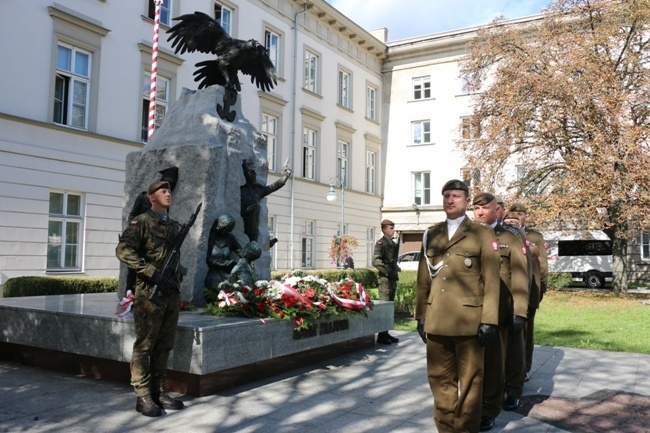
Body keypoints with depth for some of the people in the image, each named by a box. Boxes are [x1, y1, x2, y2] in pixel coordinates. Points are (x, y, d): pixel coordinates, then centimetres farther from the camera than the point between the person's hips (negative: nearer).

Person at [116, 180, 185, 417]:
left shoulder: (176, 226, 16)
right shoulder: (141, 222, -4)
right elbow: (123, 251, -16)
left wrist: (178, 280, 13)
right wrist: (153, 273, -20)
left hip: (172, 292, 6)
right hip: (150, 292, -6)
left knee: (164, 346, 10)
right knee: (144, 345, -1)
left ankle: (159, 391, 20)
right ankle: (143, 397, 6)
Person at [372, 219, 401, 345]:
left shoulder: (393, 243, 16)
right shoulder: (381, 243, -9)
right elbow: (376, 261, -20)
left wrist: (396, 269, 11)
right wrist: (388, 272, -22)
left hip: (393, 278, 9)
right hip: (385, 279, -9)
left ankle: (386, 333, 21)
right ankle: (381, 335, -1)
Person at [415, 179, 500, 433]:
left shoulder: (483, 234, 3)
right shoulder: (431, 234, 13)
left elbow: (491, 280, -3)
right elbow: (423, 278, 13)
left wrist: (488, 320, -9)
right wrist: (421, 315, 9)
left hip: (469, 321, -3)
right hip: (437, 320, 4)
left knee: (469, 381, 6)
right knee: (440, 379, 10)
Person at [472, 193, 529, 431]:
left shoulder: (511, 238, 2)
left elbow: (520, 277, -3)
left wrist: (519, 312, -9)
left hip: (498, 311, -3)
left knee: (494, 362, 7)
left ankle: (489, 412, 21)